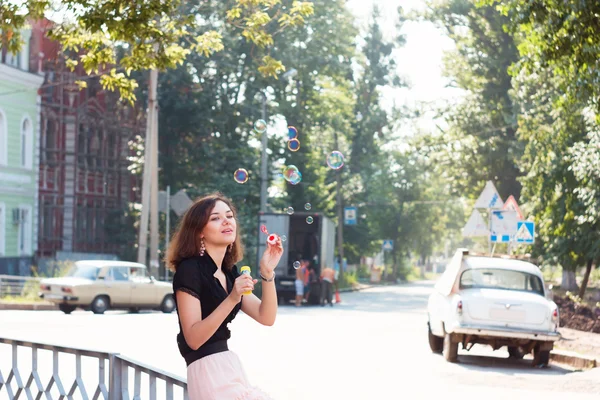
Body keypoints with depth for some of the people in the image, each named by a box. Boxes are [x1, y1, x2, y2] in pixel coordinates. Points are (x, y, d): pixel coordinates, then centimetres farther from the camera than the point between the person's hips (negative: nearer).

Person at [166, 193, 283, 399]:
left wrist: (267, 272, -7)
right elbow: (193, 338, -19)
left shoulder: (229, 272, 13)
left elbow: (266, 318, 5)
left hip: (230, 366, 8)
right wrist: (232, 300, -28)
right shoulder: (189, 269, -11)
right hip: (208, 371, -8)